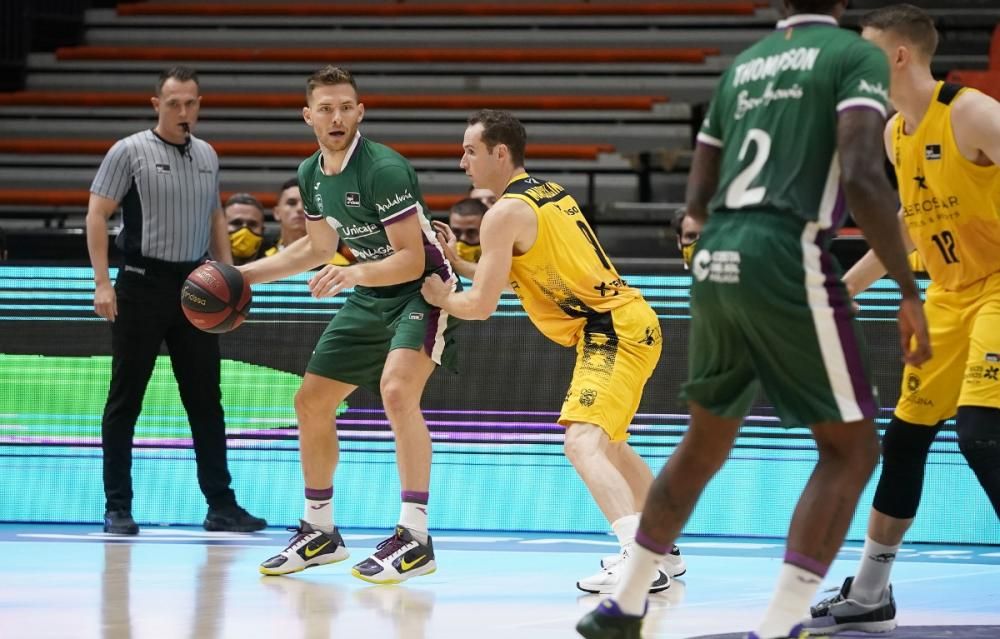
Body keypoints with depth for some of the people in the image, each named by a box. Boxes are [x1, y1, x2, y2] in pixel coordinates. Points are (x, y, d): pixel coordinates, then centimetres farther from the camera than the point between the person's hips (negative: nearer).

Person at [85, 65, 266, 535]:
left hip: (194, 284, 5)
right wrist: (102, 283, -14)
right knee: (125, 399, 1)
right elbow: (97, 214, -7)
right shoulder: (130, 152, -6)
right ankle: (118, 508, 6)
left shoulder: (207, 156, 11)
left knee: (206, 399, 5)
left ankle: (220, 505, 10)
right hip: (143, 283, -5)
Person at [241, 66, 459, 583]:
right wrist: (243, 274, 15)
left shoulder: (383, 169, -24)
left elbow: (411, 260, -26)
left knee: (396, 389, -31)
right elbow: (318, 247, 19)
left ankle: (415, 537, -28)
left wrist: (355, 273, -41)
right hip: (371, 296, 9)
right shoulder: (311, 174, 2)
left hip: (422, 289, -9)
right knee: (311, 401, 10)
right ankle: (319, 532, 26)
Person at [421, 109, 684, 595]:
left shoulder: (505, 213, -12)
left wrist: (442, 298, 10)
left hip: (612, 332, -10)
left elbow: (481, 305, -10)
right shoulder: (550, 193, 16)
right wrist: (457, 262, 21)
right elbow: (520, 276, 27)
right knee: (610, 445, 26)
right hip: (631, 320, 10)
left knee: (583, 443, -23)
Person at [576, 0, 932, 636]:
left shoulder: (743, 66, 20)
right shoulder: (858, 54, 0)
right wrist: (911, 292, -11)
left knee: (706, 443, 24)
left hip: (716, 260, 7)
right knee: (851, 449, 3)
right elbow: (863, 177, -15)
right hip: (788, 261, -7)